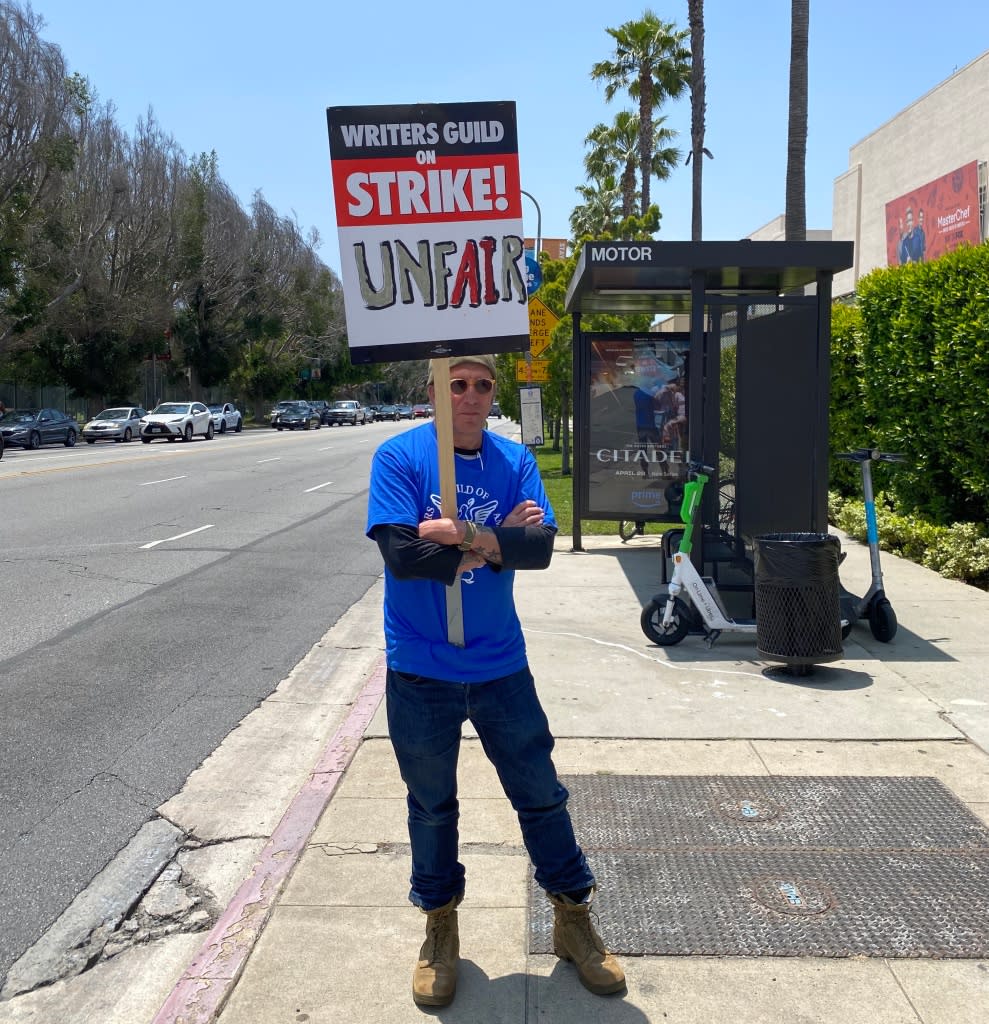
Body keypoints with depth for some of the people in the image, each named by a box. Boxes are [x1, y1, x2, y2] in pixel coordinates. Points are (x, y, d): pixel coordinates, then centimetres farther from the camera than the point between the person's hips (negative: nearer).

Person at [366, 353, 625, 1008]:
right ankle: (441, 928, 38)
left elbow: (541, 547, -13)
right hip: (421, 671, -2)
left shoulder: (515, 460, -2)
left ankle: (574, 918, 34)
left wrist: (463, 535, -22)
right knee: (432, 804, 15)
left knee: (542, 795, 13)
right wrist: (498, 540, -15)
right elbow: (401, 553, -22)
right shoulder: (400, 456, -10)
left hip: (500, 664, 2)